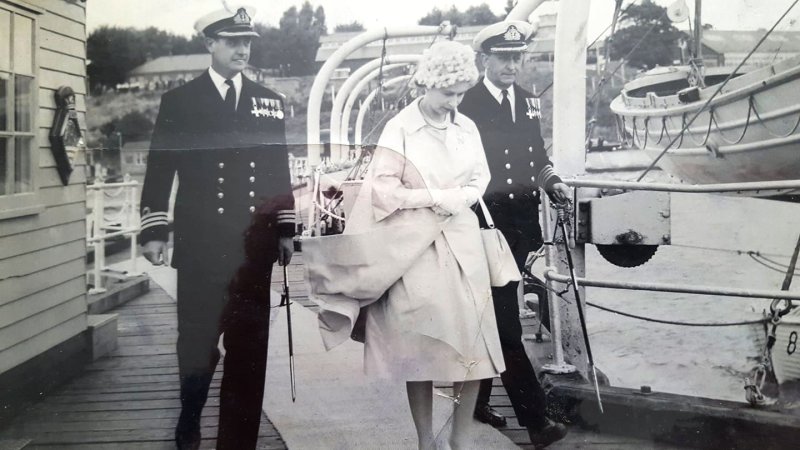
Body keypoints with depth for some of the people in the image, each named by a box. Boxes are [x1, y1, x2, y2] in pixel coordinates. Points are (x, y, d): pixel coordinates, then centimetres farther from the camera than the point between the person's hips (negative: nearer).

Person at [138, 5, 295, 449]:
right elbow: (160, 170, 2)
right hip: (200, 246, -2)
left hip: (254, 246, 2)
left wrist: (285, 230, 8)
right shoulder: (179, 100, 3)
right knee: (197, 340, 5)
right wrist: (154, 231, -3)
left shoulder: (268, 101, 10)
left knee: (249, 346, 4)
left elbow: (280, 170, 11)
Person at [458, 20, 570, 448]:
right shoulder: (466, 104, -10)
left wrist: (552, 182, 0)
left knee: (492, 314, 15)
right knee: (505, 320, -4)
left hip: (521, 223, 7)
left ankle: (477, 397, 29)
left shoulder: (527, 101, 10)